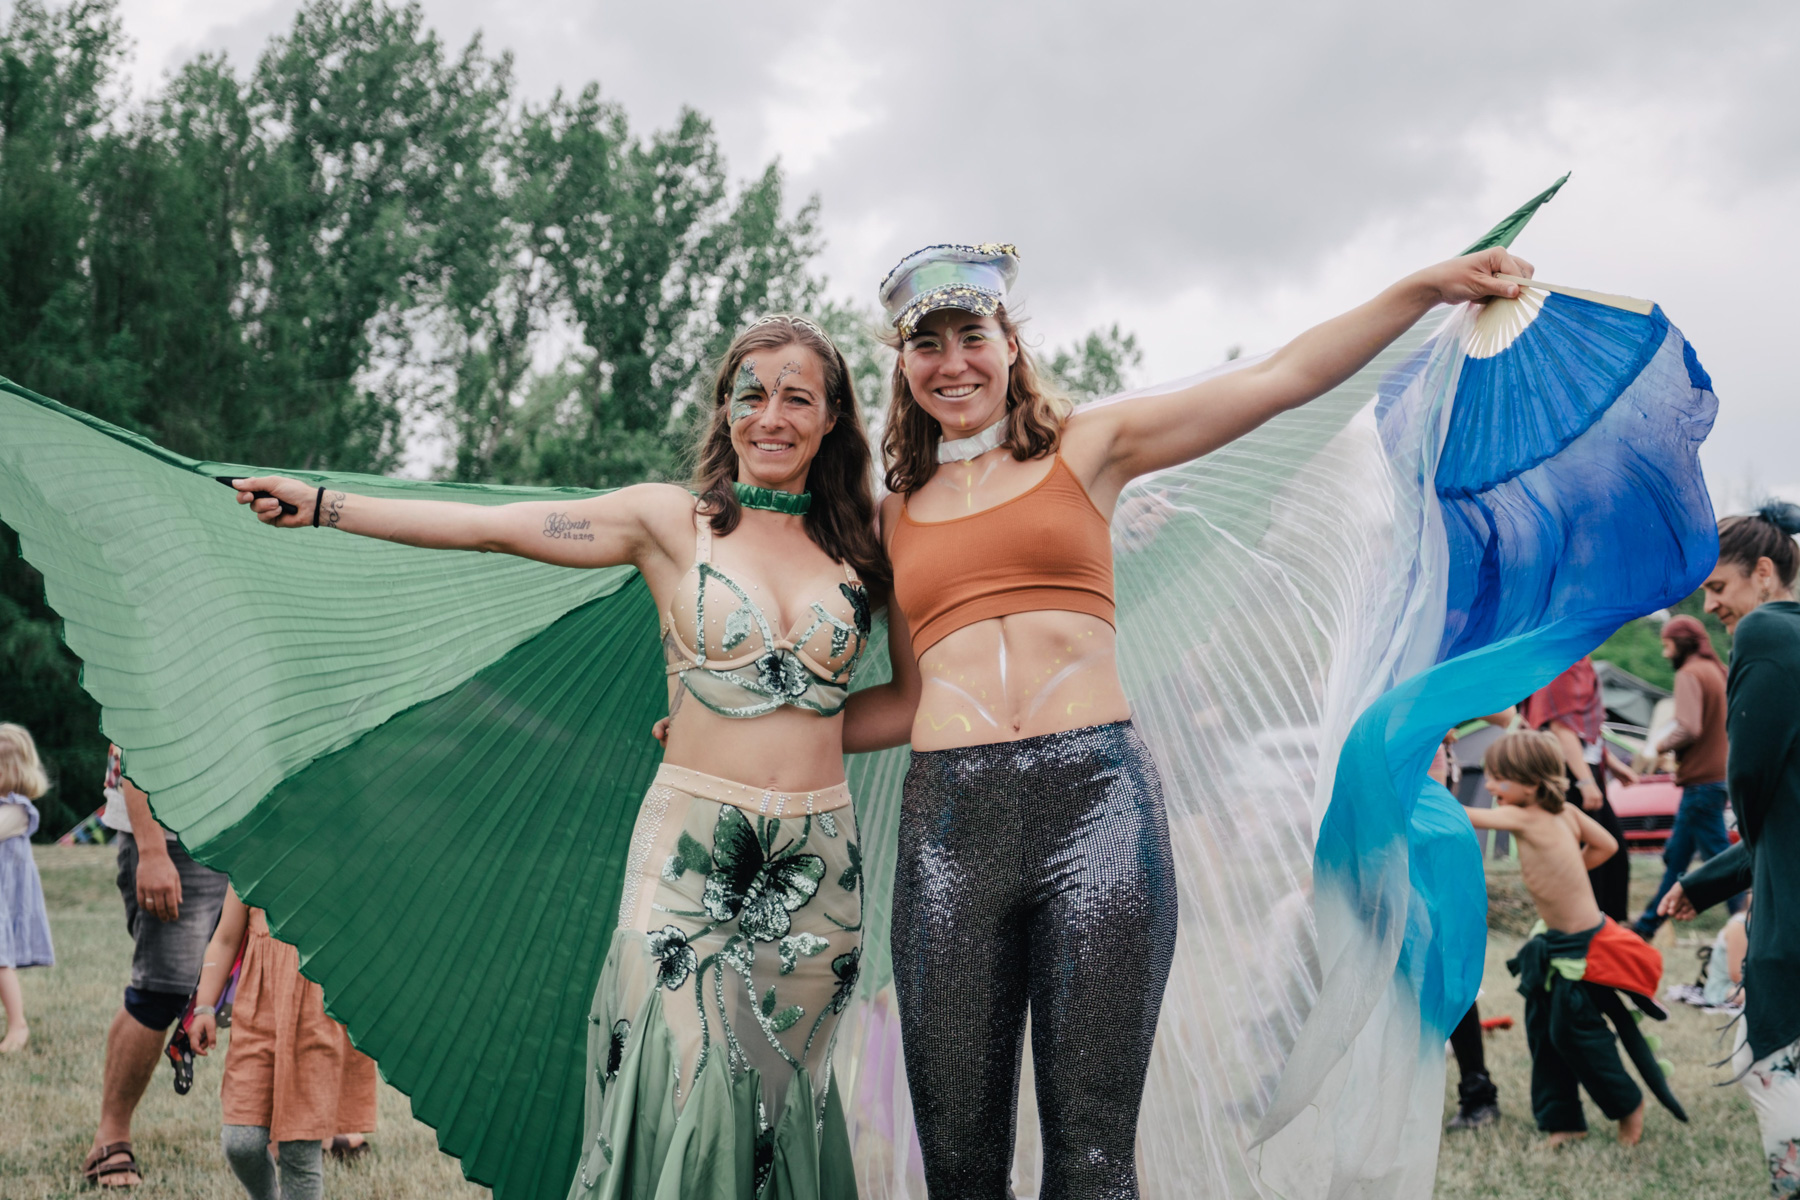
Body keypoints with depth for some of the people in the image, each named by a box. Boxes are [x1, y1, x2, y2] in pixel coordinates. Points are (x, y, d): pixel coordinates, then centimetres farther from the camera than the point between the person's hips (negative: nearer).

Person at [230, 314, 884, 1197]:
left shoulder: (860, 545, 10)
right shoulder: (670, 522, 3)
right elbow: (491, 527, -1)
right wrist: (319, 507, -4)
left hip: (819, 865, 2)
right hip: (690, 850, -2)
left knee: (775, 1096, 2)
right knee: (681, 1086, -15)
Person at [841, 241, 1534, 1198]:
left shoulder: (1085, 448, 12)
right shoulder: (898, 516, 18)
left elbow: (1280, 380, 6)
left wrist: (1426, 287, -1)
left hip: (1095, 795, -2)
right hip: (952, 811, 2)